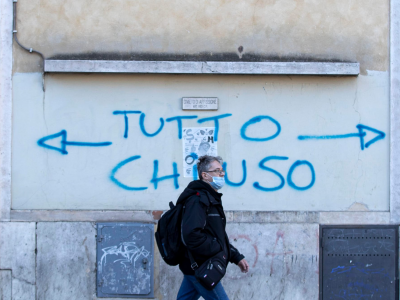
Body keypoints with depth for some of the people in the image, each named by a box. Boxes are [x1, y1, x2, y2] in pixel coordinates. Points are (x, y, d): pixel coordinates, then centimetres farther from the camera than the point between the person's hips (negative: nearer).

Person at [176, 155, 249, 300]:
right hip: (200, 269, -10)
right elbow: (192, 235, -30)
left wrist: (236, 257, 16)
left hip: (194, 268, 10)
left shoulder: (211, 199, 19)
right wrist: (216, 250, -17)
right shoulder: (198, 199, -16)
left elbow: (219, 237, 26)